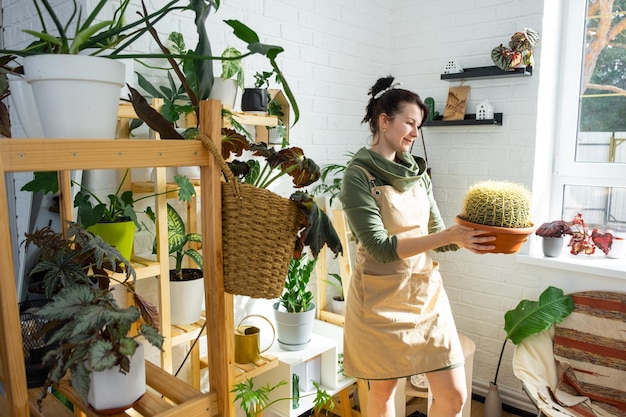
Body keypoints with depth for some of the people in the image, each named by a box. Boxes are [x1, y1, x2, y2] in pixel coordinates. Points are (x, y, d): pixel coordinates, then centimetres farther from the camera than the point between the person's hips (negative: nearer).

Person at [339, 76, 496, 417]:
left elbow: (435, 235, 7)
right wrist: (449, 236, -26)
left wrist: (471, 238, -12)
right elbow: (380, 247, -21)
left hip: (427, 291, 5)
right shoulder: (358, 175, -13)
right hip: (382, 298, -5)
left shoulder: (417, 172, 5)